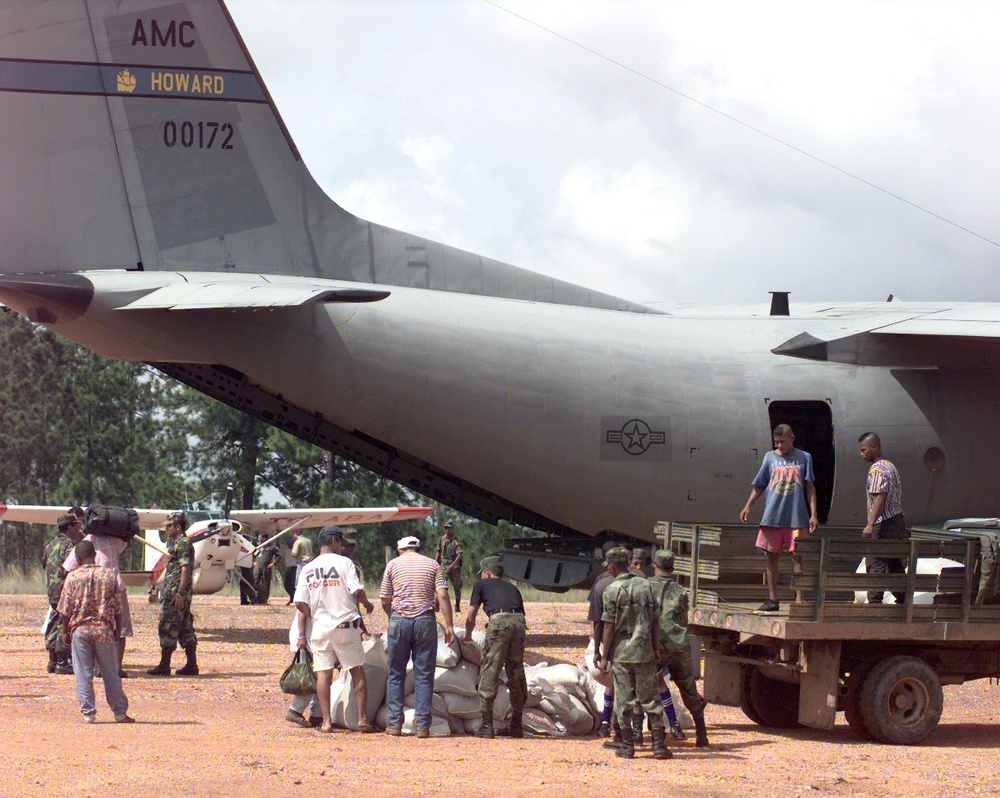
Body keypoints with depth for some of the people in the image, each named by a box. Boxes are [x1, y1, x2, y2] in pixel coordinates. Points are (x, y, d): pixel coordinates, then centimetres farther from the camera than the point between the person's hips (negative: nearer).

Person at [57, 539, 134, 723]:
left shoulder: (72, 577, -4)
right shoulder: (109, 575, -1)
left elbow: (65, 609, -1)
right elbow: (117, 608, 2)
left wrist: (66, 631, 10)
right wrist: (117, 630, 14)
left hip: (80, 629, -1)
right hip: (104, 630, 1)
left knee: (83, 674, 6)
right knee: (111, 674, 9)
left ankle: (88, 713, 4)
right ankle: (120, 713, 13)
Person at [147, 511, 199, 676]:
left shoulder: (183, 544, -12)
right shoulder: (177, 543, 20)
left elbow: (185, 569, -20)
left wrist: (179, 593, -25)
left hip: (176, 591, -10)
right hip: (178, 593, 10)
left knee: (168, 627, -8)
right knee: (186, 628, 9)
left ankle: (164, 665, -7)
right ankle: (192, 665, 10)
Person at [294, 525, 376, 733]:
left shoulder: (307, 569, 6)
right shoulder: (344, 562, -5)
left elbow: (300, 603, 2)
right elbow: (356, 591, -15)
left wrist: (302, 634, 9)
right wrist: (366, 603, 6)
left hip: (319, 628, 3)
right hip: (346, 626, -3)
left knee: (323, 673, 5)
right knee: (357, 671, 6)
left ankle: (326, 721, 1)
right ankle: (363, 719, 5)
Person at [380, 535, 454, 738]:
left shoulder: (393, 564, 11)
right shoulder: (433, 564, 11)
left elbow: (385, 600, 9)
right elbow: (442, 595, -2)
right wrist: (449, 625, -2)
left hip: (399, 620, 0)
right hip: (425, 620, 0)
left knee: (396, 674, 8)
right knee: (424, 675, 3)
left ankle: (395, 723, 5)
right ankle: (422, 725, 0)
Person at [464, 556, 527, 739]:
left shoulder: (482, 584, 21)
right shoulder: (512, 588, 32)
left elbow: (470, 618, 21)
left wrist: (467, 636, 39)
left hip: (498, 621, -5)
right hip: (519, 622, 5)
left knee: (489, 672, 0)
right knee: (517, 674, 13)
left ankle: (487, 725, -3)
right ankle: (516, 725, 18)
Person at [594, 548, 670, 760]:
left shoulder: (611, 590, -8)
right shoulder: (645, 585, 4)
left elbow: (609, 626, -9)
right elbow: (655, 621, 6)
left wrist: (604, 656, -4)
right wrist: (656, 648, 13)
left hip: (621, 652, -3)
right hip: (644, 650, 3)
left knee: (624, 700, 3)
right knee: (649, 698, 7)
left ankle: (627, 746, 6)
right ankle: (658, 744, 4)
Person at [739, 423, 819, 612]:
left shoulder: (804, 458, 7)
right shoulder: (770, 457, 10)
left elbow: (809, 488, 6)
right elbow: (759, 485, 15)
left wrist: (813, 514, -1)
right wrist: (748, 506, 3)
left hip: (796, 517, -2)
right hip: (772, 516, 2)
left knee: (797, 557, -4)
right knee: (772, 557, 4)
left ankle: (799, 599, -3)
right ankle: (772, 599, 11)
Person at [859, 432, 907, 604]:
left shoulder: (877, 469, -13)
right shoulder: (890, 467, 17)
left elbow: (880, 498, -23)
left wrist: (870, 524, -28)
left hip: (884, 524, -10)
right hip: (897, 520, 10)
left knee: (876, 564, -7)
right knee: (895, 565, 14)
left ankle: (874, 601, -9)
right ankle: (903, 601, 17)